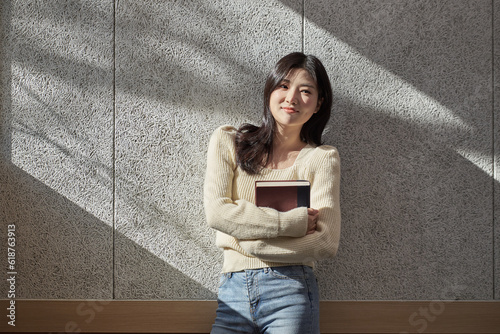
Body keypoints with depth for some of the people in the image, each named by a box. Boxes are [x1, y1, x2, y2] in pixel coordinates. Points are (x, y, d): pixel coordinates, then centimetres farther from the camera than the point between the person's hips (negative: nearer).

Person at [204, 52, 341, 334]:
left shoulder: (322, 157, 4)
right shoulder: (228, 142, 9)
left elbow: (326, 243, -5)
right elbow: (216, 212, -5)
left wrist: (243, 241, -6)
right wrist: (295, 221, -10)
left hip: (290, 290, -1)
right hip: (233, 291, 1)